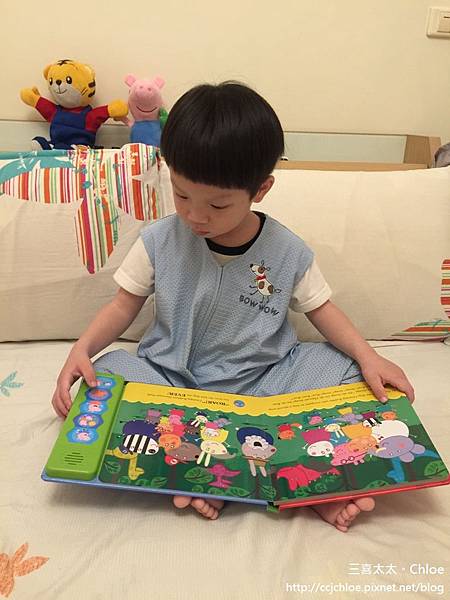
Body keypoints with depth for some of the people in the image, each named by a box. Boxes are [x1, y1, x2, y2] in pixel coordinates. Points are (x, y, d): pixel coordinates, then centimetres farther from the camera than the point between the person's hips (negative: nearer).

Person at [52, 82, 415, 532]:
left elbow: (320, 308, 3)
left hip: (263, 381, 0)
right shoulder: (160, 240, -8)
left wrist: (367, 356, -12)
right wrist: (82, 349, -15)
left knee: (350, 373, -18)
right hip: (172, 377, 1)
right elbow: (124, 305, 0)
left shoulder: (289, 252, -9)